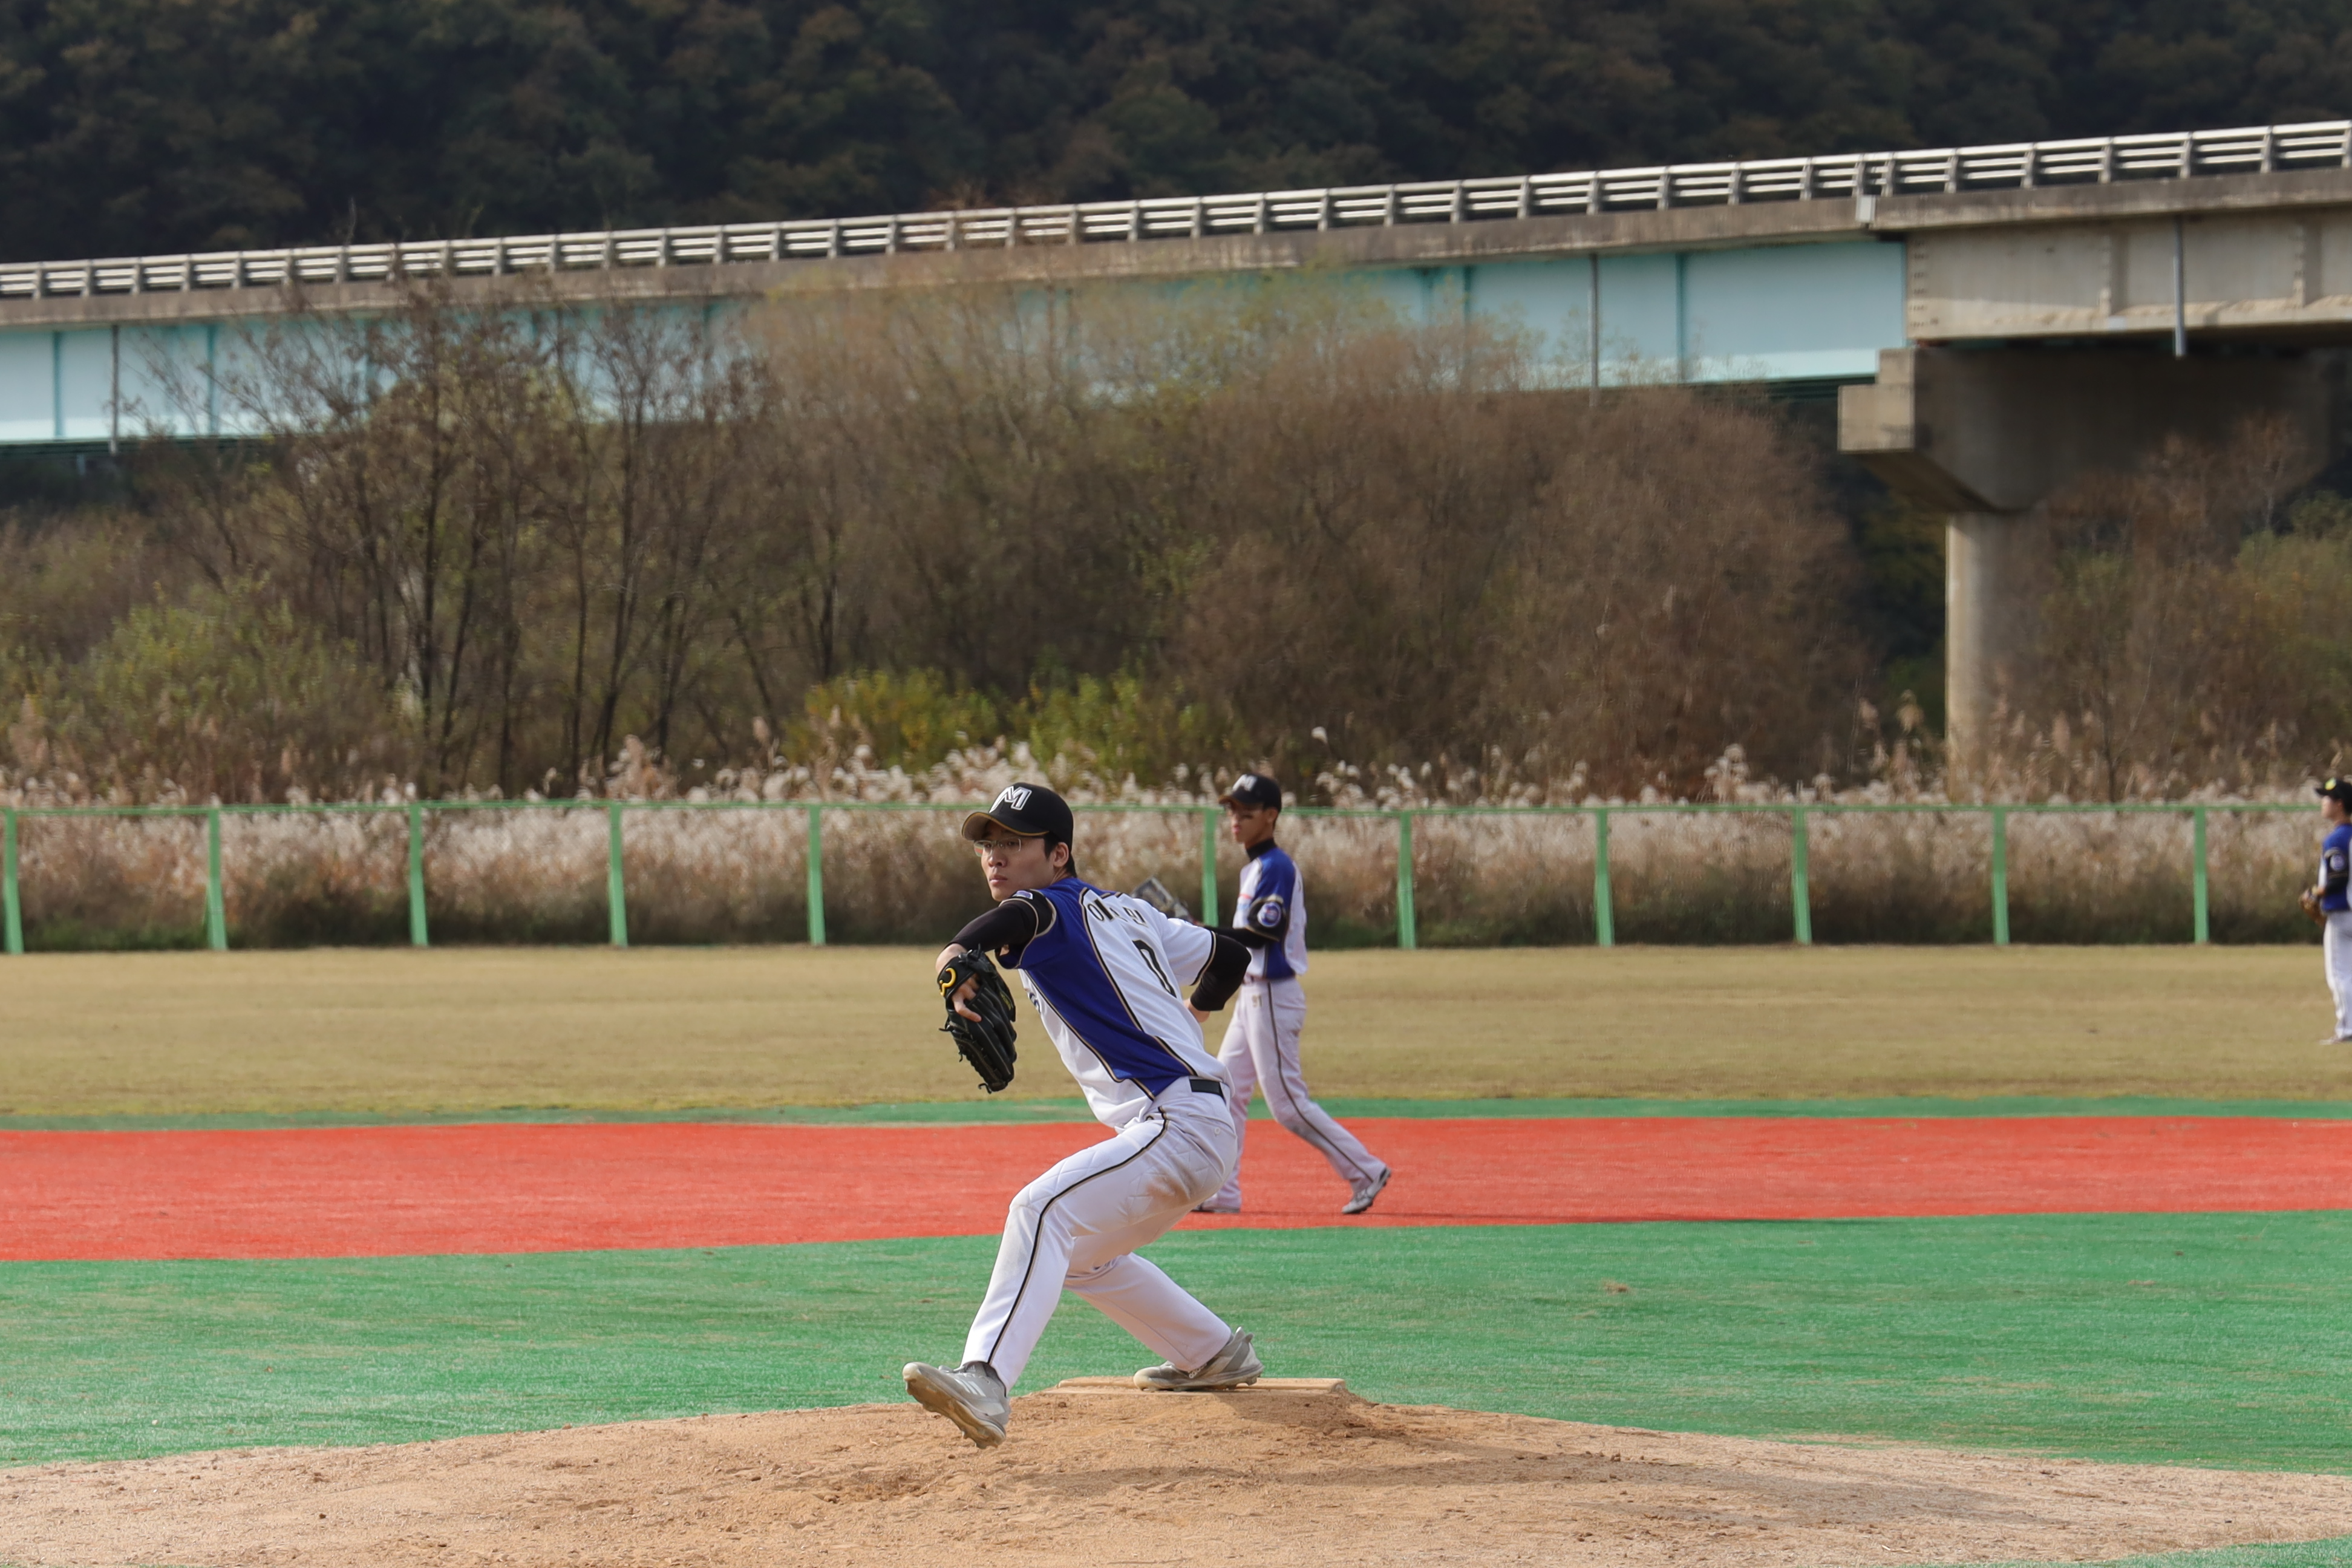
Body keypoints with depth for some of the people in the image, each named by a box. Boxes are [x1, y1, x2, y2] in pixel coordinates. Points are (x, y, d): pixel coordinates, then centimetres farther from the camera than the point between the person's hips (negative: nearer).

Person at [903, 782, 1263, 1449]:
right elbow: (1229, 955, 29)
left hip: (1181, 1124, -11)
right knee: (1082, 1252, 27)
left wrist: (961, 955, -55)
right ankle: (1217, 1356, 40)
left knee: (1044, 1211, -27)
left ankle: (986, 1381, -45)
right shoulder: (1127, 911, 19)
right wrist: (1190, 1017, 49)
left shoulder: (1063, 908, -7)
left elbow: (1025, 915, -34)